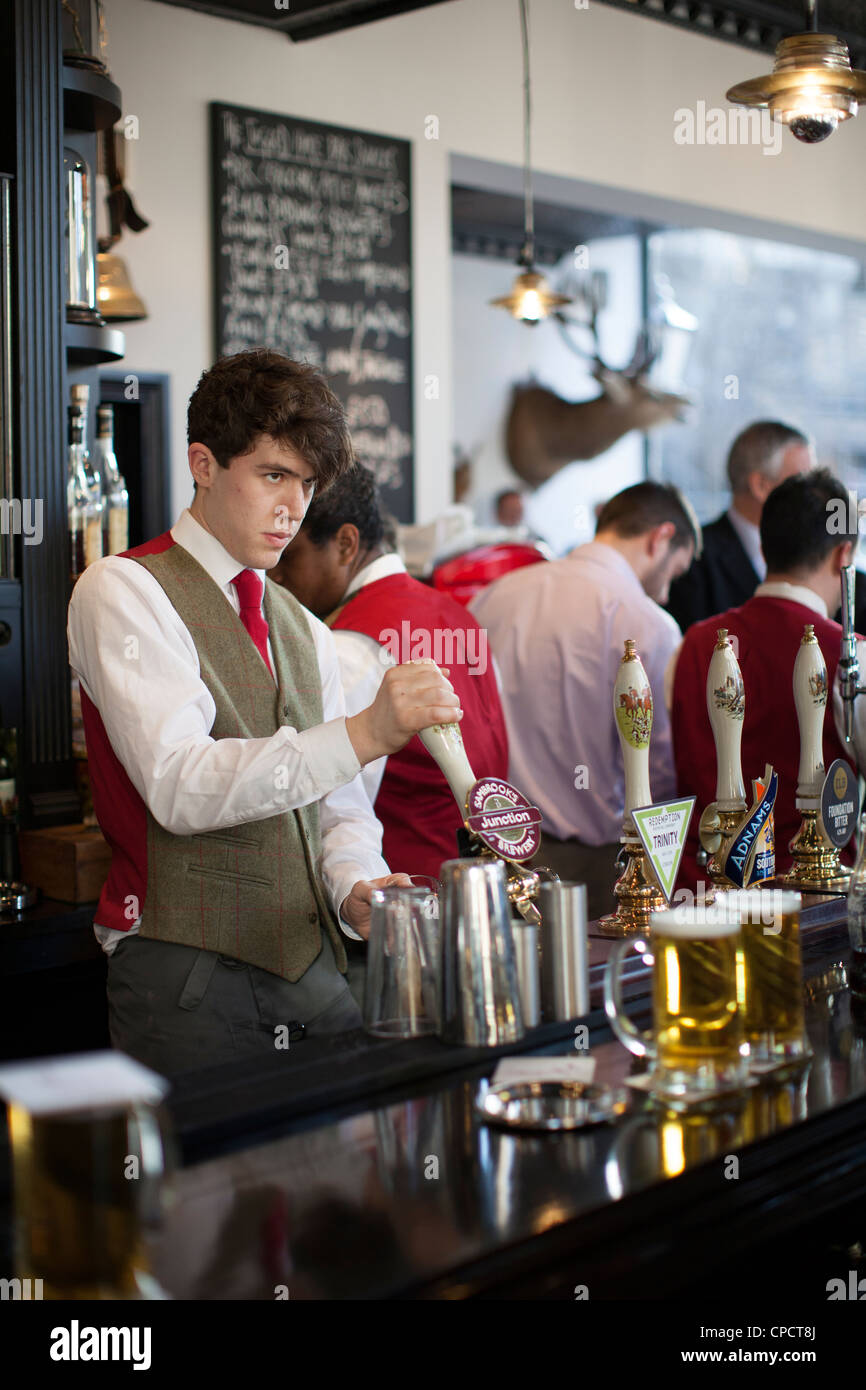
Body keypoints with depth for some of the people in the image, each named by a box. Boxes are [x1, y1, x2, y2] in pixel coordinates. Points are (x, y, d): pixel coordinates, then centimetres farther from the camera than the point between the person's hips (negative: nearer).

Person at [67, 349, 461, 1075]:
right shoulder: (125, 591, -6)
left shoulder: (302, 628, 18)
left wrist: (355, 886, -7)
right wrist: (365, 733, -30)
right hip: (189, 981, -6)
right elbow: (181, 785, -20)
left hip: (314, 962, 6)